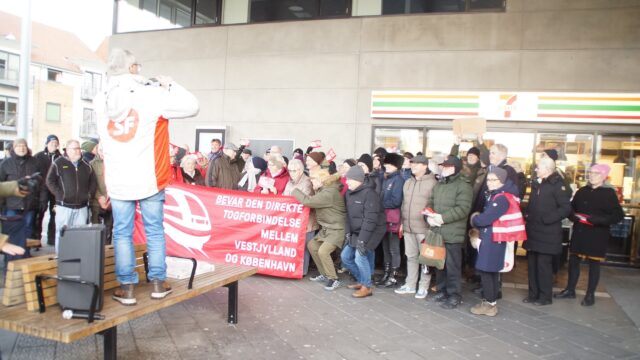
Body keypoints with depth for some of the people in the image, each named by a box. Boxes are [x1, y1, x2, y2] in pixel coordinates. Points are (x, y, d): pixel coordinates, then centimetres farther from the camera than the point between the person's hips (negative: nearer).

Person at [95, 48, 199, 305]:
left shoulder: (101, 101, 2)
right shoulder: (151, 95, -12)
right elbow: (191, 106, -8)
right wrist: (169, 85, 6)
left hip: (117, 181, 3)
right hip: (149, 179, -3)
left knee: (122, 233, 9)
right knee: (154, 231, 9)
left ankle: (126, 287, 12)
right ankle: (158, 283, 15)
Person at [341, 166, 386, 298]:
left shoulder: (368, 193, -20)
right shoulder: (349, 193, 6)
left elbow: (370, 219, -24)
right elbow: (348, 215, 10)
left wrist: (362, 240, -25)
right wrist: (348, 232, -1)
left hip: (372, 231, -9)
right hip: (356, 232, 9)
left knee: (360, 256, -18)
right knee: (345, 256, 9)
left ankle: (367, 287, 3)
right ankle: (361, 280, 28)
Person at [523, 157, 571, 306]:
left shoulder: (557, 185, -11)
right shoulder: (536, 184, 12)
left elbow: (566, 208, -17)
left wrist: (547, 218, -20)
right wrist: (527, 214, 7)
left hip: (547, 233, -7)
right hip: (533, 231, 7)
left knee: (544, 264, -1)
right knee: (532, 264, 12)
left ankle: (545, 296, 12)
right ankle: (533, 294, 22)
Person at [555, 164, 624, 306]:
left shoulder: (609, 193, -6)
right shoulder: (582, 191, 8)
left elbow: (618, 215, -12)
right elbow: (571, 207, 16)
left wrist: (594, 220, -21)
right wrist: (574, 216, -7)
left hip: (597, 235, -4)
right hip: (579, 232, 5)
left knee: (594, 264, 5)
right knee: (573, 261, 9)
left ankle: (590, 295, 18)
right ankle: (570, 290, 23)